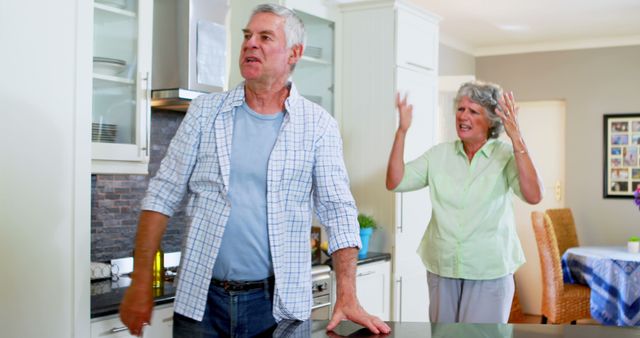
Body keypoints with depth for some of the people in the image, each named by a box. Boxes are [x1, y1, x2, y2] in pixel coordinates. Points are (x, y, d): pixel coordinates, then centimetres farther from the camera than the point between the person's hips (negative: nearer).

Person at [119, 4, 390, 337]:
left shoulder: (317, 125, -2)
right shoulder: (205, 110, 1)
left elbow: (338, 210, -5)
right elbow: (162, 196, 2)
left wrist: (347, 297, -15)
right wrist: (141, 282, -4)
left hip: (278, 303, -1)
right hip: (200, 298, 2)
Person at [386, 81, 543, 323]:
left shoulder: (505, 155, -8)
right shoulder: (439, 154, 3)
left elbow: (533, 196, -24)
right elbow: (394, 182, -3)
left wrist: (516, 138, -29)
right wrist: (402, 131, -11)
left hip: (489, 272, -3)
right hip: (441, 268, 4)